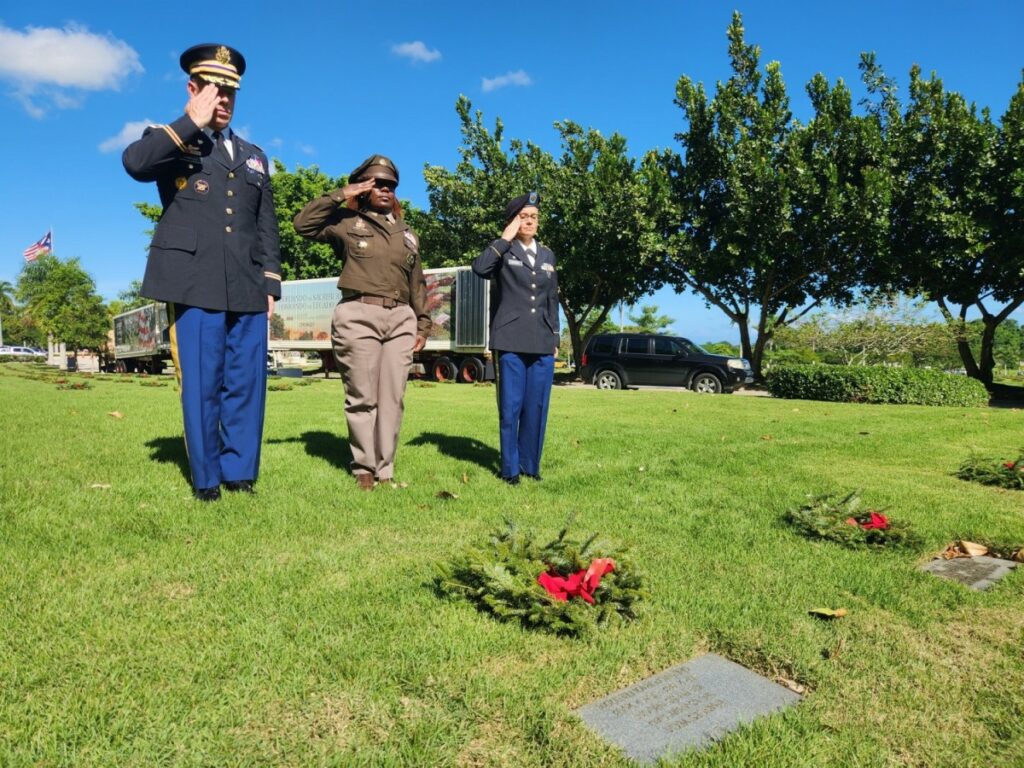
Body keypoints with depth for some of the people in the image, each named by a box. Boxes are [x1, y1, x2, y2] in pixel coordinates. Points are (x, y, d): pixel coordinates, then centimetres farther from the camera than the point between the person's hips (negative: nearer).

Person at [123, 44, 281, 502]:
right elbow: (135, 163, -14)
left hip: (247, 289, 4)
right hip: (195, 284, -3)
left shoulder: (253, 156, 23)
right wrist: (193, 123, -7)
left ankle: (240, 471, 13)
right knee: (201, 385, -1)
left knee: (246, 383, 2)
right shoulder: (170, 141, 11)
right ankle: (206, 478, 10)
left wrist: (271, 282, 9)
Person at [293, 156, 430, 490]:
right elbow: (303, 223, -5)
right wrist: (341, 195, -3)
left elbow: (417, 283, 21)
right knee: (362, 397, -1)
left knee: (392, 398, 3)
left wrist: (423, 322, 17)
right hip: (358, 316, -4)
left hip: (400, 318, 4)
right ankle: (363, 468, 10)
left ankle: (385, 469, 10)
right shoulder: (347, 222, 8)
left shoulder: (407, 233, 21)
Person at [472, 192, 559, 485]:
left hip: (542, 343, 4)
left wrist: (555, 338, 15)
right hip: (512, 341, -4)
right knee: (511, 407, -1)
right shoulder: (503, 252, 4)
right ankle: (510, 468, 9)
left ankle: (530, 465, 16)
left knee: (537, 407, 5)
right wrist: (506, 238, -11)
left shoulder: (547, 255, 18)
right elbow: (480, 268, -19)